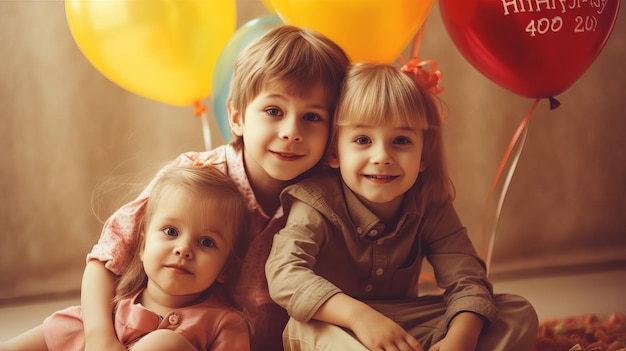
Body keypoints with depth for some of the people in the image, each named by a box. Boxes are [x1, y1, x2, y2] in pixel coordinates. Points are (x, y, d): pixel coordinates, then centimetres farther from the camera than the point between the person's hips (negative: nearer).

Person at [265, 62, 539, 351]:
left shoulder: (430, 208, -9)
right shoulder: (318, 204, -19)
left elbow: (466, 280, -15)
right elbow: (283, 273, -34)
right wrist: (358, 315, -49)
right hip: (337, 326, -4)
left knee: (519, 314, -10)